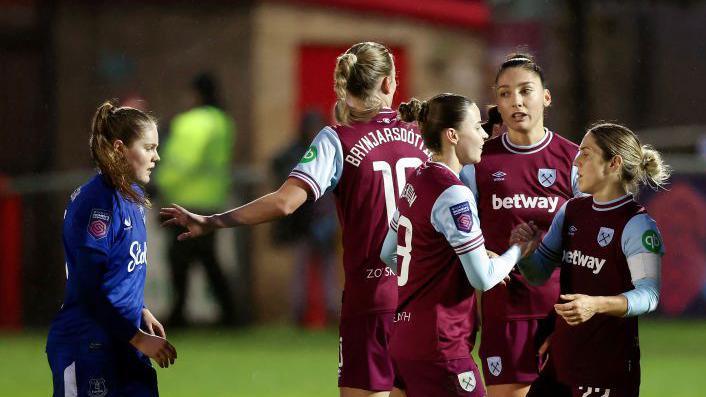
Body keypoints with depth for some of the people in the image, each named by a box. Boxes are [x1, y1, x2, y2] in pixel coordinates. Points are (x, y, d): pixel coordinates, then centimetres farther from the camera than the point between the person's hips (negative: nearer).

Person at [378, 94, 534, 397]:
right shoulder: (453, 195, -17)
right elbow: (483, 278, -16)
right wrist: (518, 250, 0)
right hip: (438, 347, -9)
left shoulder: (415, 181, 10)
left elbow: (388, 254, 21)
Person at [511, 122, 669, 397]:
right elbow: (540, 273, 17)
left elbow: (648, 294, -23)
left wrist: (597, 304, -38)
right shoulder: (572, 211, 9)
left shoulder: (637, 224, -13)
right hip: (562, 359, 7)